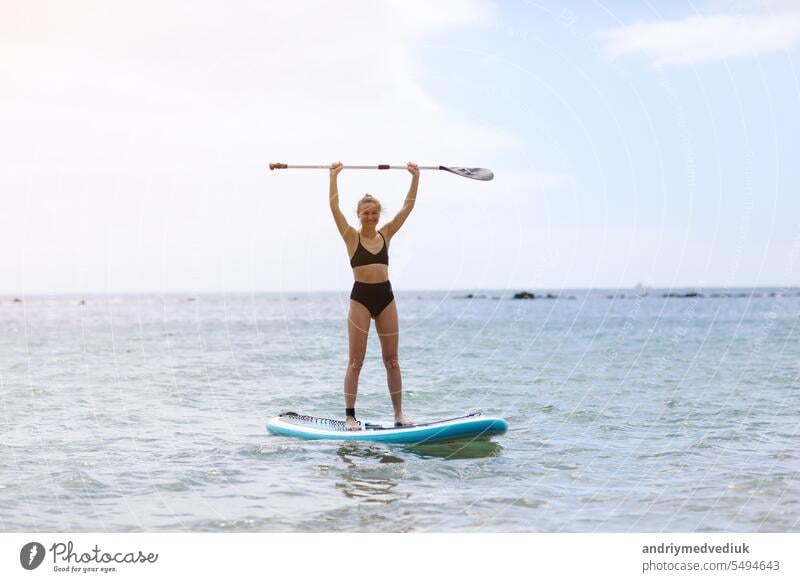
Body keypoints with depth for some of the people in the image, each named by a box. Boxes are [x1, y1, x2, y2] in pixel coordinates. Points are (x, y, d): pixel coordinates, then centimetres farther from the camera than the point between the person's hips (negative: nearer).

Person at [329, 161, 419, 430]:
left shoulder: (386, 234, 10)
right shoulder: (351, 237, 0)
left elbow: (407, 207, 8)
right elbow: (334, 207, -9)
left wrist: (415, 177, 4)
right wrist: (334, 175, -12)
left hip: (385, 297, 4)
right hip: (361, 297, -4)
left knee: (392, 359, 6)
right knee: (355, 361, -1)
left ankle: (399, 413, 11)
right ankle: (349, 415, 2)